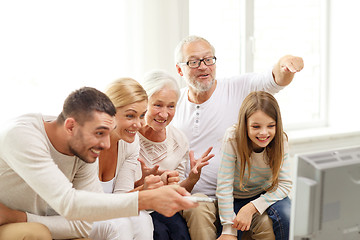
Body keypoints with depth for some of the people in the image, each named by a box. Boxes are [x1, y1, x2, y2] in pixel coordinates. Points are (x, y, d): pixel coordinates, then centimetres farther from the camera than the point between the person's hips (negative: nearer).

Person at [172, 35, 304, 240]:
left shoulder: (238, 89, 1)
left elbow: (274, 81, -16)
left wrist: (285, 64, -40)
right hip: (193, 196, 1)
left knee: (267, 222, -26)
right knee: (198, 210, -32)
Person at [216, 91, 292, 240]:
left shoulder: (280, 141, -18)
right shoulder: (233, 138, -26)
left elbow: (285, 184, -17)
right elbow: (224, 185, -23)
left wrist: (251, 207, -29)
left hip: (266, 194, 1)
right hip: (236, 198, -1)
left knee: (285, 214, -28)